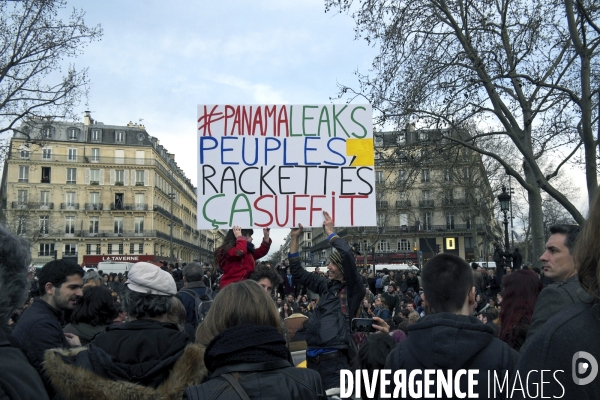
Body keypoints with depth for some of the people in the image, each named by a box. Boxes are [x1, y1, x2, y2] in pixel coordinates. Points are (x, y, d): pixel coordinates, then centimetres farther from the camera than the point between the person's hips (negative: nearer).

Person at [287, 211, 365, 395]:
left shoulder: (352, 290, -4)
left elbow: (347, 255, -19)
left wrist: (330, 232, -8)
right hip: (313, 359, 7)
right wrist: (295, 238, 15)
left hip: (334, 360, -7)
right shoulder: (327, 286, 14)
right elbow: (298, 272, 20)